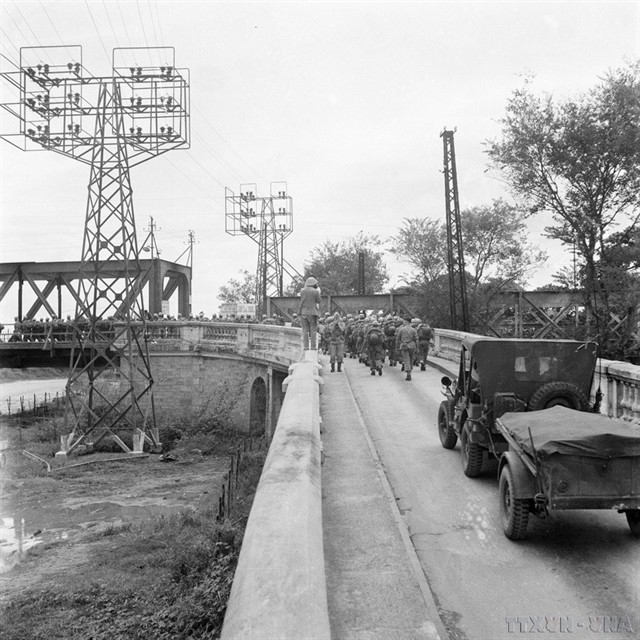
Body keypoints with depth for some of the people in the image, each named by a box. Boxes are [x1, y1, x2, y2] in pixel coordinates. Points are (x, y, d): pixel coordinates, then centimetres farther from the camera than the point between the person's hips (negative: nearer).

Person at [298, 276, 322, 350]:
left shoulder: (302, 290, 2)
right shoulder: (316, 291, -7)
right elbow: (319, 301, 0)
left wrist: (305, 286, 23)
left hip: (303, 312, 3)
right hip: (312, 312, -3)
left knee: (305, 330, 6)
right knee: (313, 330, 2)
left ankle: (305, 346, 4)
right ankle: (313, 346, 0)